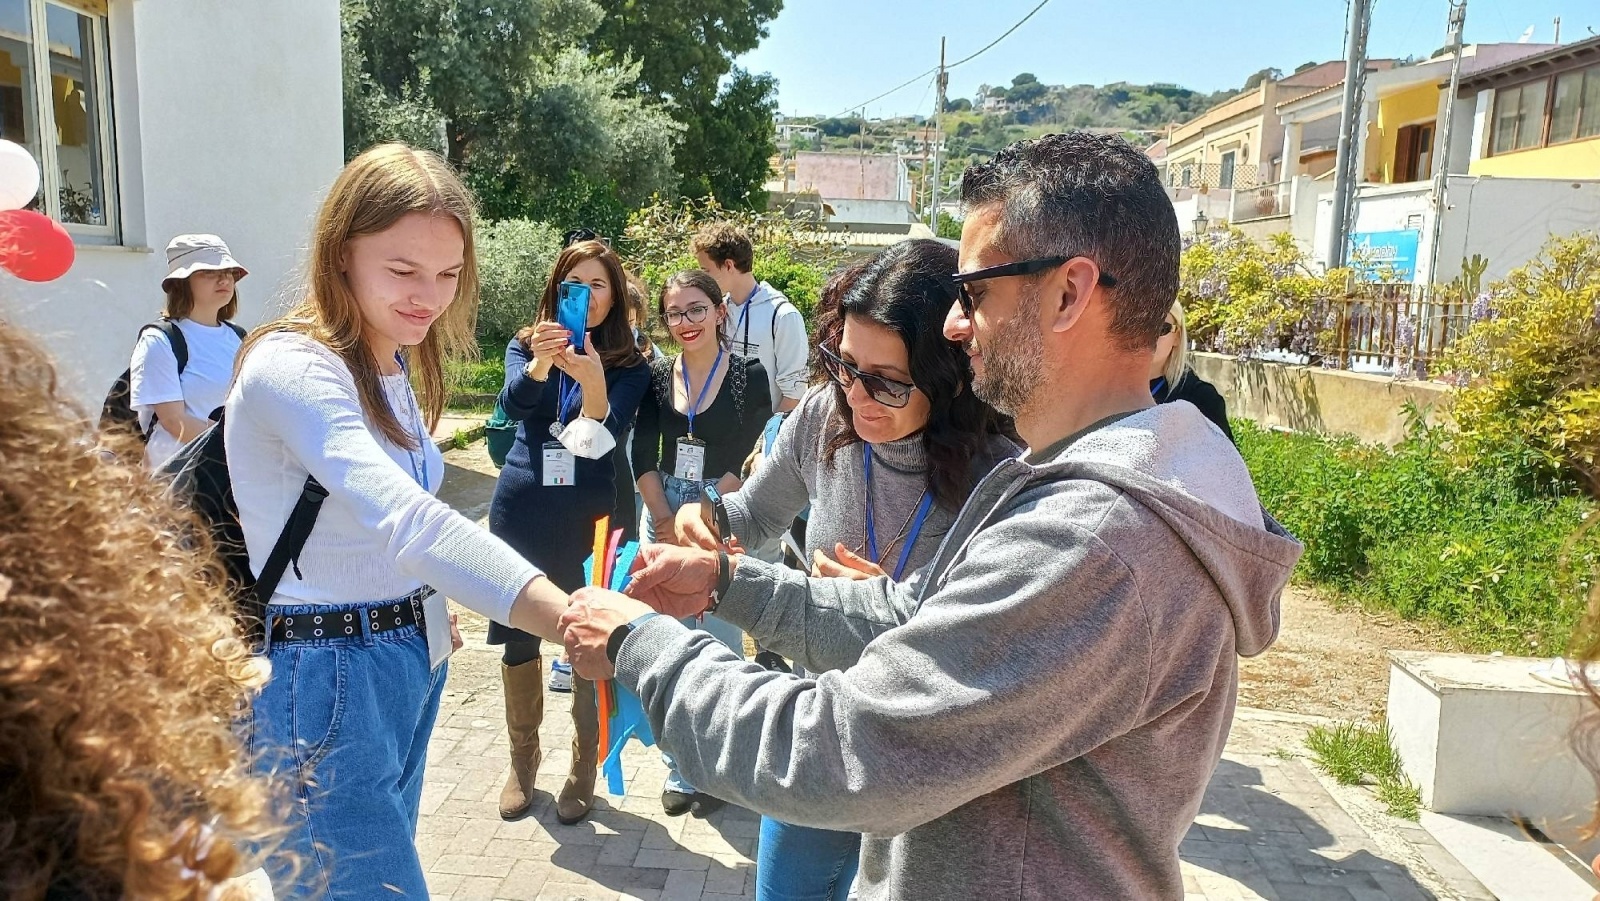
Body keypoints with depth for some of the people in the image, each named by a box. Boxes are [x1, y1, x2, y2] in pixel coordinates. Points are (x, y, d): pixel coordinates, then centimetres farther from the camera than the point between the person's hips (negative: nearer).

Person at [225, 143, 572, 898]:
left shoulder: (392, 362, 6)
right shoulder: (293, 368, -23)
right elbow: (410, 522, -40)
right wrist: (583, 624, -50)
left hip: (411, 662, 9)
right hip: (327, 684, -8)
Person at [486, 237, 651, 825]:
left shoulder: (629, 366, -1)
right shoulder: (526, 346, 5)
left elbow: (606, 438, -18)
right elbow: (513, 403, -17)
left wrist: (592, 382, -37)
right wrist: (540, 363, -39)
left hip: (589, 520, -2)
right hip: (521, 511, 2)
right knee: (519, 642, 10)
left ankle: (583, 771, 22)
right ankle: (522, 764, 30)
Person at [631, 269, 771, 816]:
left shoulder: (748, 376, -5)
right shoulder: (658, 377, 5)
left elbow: (746, 460, -8)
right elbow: (643, 457, 2)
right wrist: (665, 521, -8)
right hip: (662, 518, 4)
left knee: (720, 648, 0)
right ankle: (680, 768, 23)